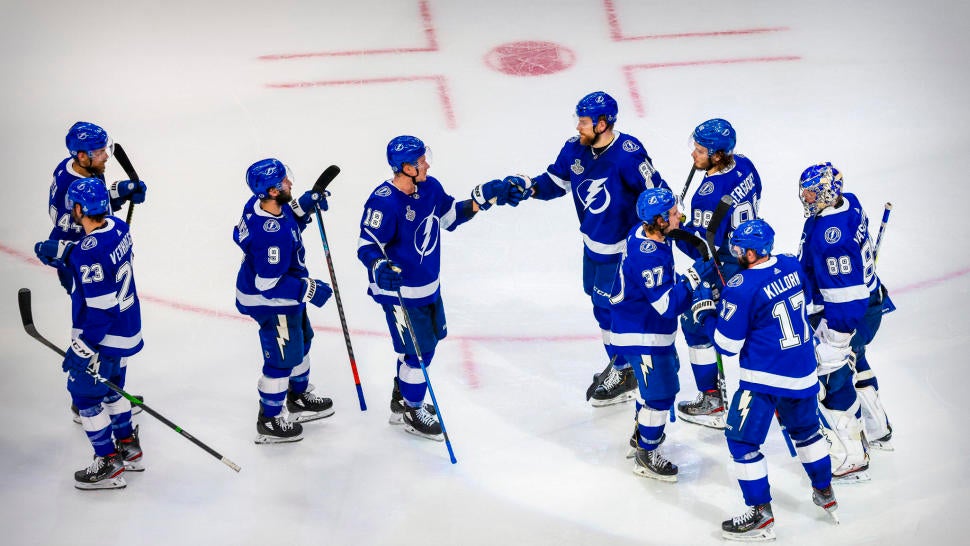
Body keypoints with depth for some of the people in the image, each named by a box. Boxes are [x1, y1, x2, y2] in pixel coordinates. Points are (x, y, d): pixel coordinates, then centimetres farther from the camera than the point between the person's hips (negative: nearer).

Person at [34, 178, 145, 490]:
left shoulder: (90, 251, -29)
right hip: (127, 331, 9)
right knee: (110, 389, 26)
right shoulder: (118, 228, -3)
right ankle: (129, 449, 39)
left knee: (85, 393, 6)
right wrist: (62, 253, 1)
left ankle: (108, 465, 13)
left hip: (104, 338, -9)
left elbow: (100, 307, -27)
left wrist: (83, 347, -22)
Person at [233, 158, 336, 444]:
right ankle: (269, 422, 24)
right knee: (283, 357, 6)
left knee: (300, 340, 28)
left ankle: (299, 398, 50)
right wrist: (309, 290, -24)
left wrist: (303, 206, -3)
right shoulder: (271, 234, -38)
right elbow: (269, 283, -32)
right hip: (271, 302, -10)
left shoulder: (260, 204, -11)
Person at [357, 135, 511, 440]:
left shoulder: (430, 188, -2)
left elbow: (451, 215, 14)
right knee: (418, 350, -2)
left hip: (429, 286, 9)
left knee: (427, 341, 22)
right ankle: (412, 413, 19)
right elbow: (367, 246, -23)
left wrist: (481, 198, 3)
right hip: (399, 291, -9)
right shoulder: (384, 202, -26)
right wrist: (380, 268, -42)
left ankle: (401, 400, 42)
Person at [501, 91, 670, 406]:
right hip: (593, 242, 8)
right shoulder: (575, 149, -5)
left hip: (622, 247, -8)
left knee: (610, 308, -2)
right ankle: (620, 364, 39)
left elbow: (657, 193, -20)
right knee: (600, 301, 20)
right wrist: (526, 188, -6)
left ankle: (625, 376, 16)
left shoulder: (628, 154, -26)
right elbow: (556, 181, 8)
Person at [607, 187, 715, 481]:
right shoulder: (648, 257, -34)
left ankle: (642, 432, 48)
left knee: (667, 371, 29)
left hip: (651, 325, 11)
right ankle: (646, 455, 16)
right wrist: (695, 275, -32)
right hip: (642, 334, -11)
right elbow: (668, 305, -33)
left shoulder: (645, 232, -4)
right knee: (660, 391, -1)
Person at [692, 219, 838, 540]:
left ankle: (761, 515, 5)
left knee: (742, 440, 4)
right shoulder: (792, 267, -1)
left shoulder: (741, 288, -21)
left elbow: (727, 345, -15)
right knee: (805, 428, 27)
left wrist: (704, 312, 1)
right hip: (803, 372, 7)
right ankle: (825, 495, 39)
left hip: (764, 377, -7)